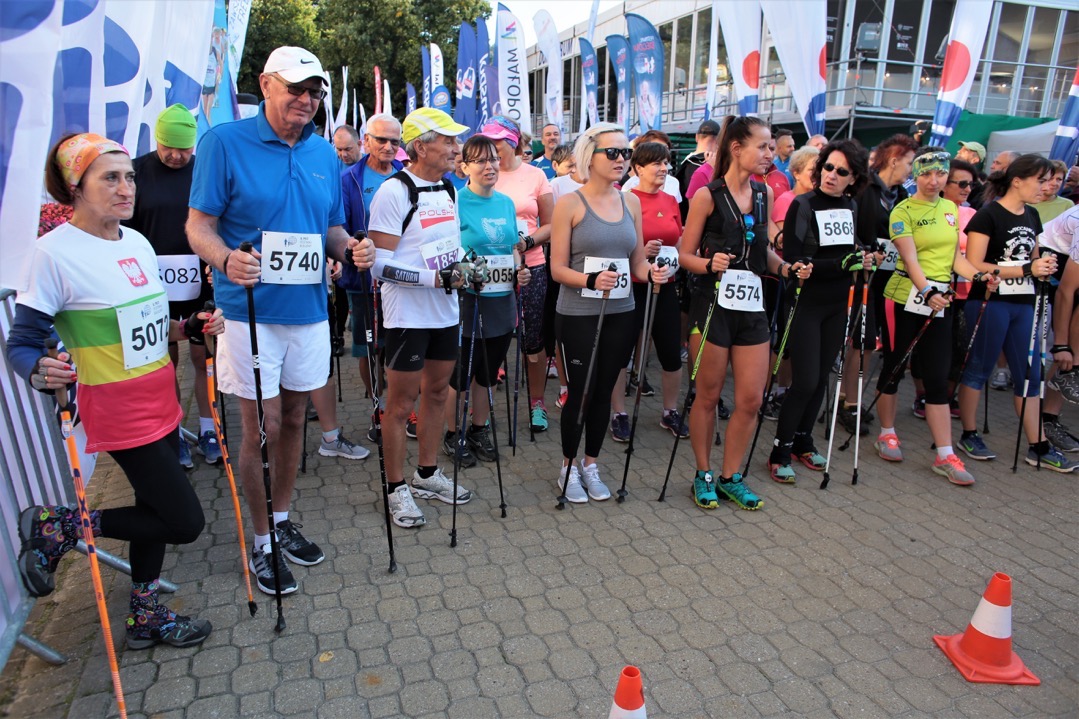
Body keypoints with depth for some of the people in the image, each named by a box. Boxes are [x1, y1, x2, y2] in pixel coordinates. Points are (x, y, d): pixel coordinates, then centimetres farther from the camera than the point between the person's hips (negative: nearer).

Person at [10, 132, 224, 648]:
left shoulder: (138, 243, 6)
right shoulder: (55, 251, -16)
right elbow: (20, 344, -13)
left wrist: (192, 328, 0)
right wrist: (41, 373, -34)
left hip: (160, 403, 7)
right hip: (119, 412, -7)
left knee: (155, 511, 17)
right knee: (184, 522, -4)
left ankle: (145, 618, 37)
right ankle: (54, 527, 14)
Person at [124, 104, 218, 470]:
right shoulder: (137, 172, 1)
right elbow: (123, 228, 5)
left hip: (201, 286, 0)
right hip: (155, 287, 0)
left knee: (203, 357, 7)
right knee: (166, 360, 10)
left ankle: (207, 430, 20)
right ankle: (173, 434, 22)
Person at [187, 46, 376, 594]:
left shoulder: (325, 154, 10)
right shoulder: (224, 142, -5)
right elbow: (199, 225, -7)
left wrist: (351, 248, -7)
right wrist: (226, 260, -28)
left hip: (309, 308, 5)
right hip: (250, 311, -5)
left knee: (292, 419, 15)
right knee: (260, 429, 2)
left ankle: (282, 520, 34)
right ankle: (261, 542, 20)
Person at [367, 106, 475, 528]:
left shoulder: (446, 189, 11)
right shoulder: (394, 192, -14)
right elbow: (381, 264, -19)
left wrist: (465, 268, 2)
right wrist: (438, 278, -22)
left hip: (445, 312, 8)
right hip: (408, 315, -8)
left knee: (437, 392, 16)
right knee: (401, 403, 2)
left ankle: (427, 475, 32)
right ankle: (397, 490, 17)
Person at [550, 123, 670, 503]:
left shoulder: (631, 202, 9)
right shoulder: (570, 204, -6)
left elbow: (637, 261, 12)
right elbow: (557, 268, -9)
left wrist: (651, 272, -9)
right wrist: (591, 280, -26)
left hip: (620, 313, 5)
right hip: (578, 315, -4)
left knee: (603, 391, 12)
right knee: (580, 392, 3)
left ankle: (590, 464, 30)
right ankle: (569, 466, 24)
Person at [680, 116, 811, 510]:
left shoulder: (764, 193, 10)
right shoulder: (707, 196, -7)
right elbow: (685, 256, -5)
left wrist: (786, 268, 2)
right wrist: (709, 264, -24)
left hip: (751, 305, 5)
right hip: (713, 305, -5)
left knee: (751, 400, 6)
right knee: (708, 396, 6)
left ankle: (730, 476, 24)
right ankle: (703, 474, 24)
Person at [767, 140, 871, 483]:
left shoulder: (851, 207, 7)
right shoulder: (802, 205, -12)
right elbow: (794, 261, -20)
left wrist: (862, 254, 2)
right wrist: (843, 263, -25)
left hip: (837, 305, 6)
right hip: (806, 304, -6)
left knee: (821, 377, 11)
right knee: (805, 380, -8)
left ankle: (802, 441, 26)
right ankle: (780, 450, 7)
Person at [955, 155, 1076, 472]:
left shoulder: (1031, 216, 13)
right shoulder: (987, 215, -10)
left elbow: (1031, 259, 23)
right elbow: (974, 266, -16)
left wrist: (1043, 267, 0)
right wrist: (1027, 269, -18)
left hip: (1023, 304, 8)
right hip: (990, 302, -7)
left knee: (1030, 375, 9)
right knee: (978, 370, 4)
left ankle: (1039, 447, 16)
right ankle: (969, 436, 17)